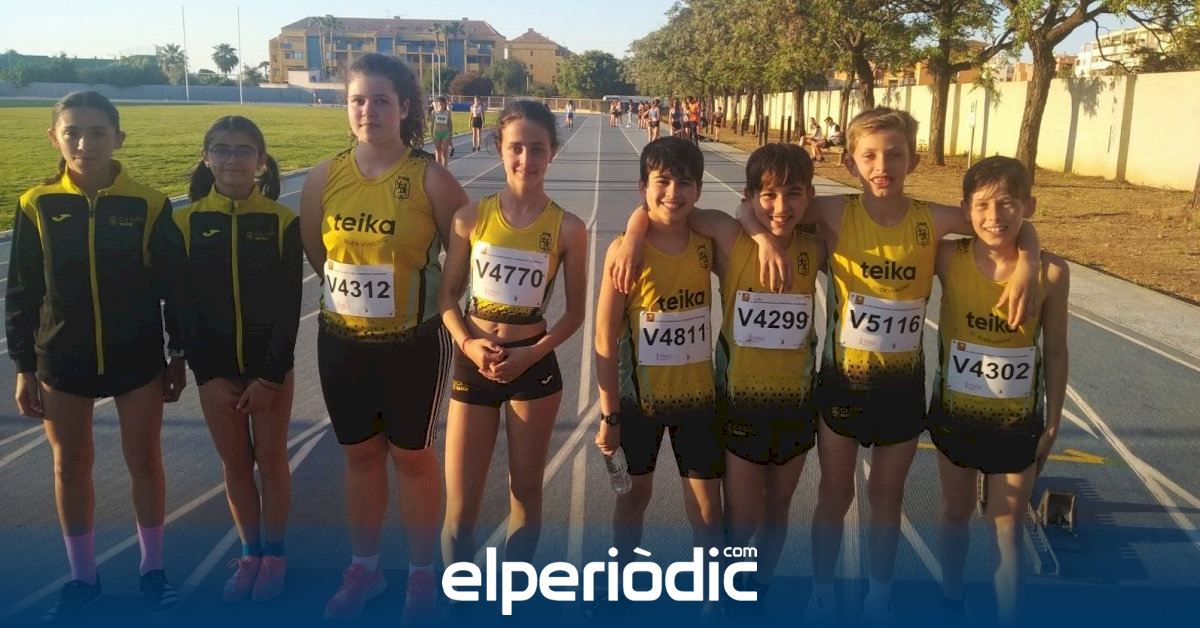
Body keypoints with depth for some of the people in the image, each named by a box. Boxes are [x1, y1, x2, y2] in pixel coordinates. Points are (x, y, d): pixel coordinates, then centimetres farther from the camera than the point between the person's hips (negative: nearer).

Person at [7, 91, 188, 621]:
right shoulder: (37, 206, -6)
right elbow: (21, 293, 1)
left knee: (144, 461, 10)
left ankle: (152, 568, 28)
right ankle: (82, 576, 30)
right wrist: (24, 368, 2)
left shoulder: (148, 205, -9)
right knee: (70, 466, 13)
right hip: (62, 361, 1)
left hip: (137, 358, -1)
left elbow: (173, 285, -1)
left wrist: (178, 354, 2)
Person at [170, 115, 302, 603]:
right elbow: (183, 304, -3)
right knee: (235, 464, 12)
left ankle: (274, 554, 25)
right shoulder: (187, 222, -4)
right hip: (216, 367, 2)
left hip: (271, 362, -1)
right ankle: (249, 553, 28)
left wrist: (270, 374, -13)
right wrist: (208, 374, -9)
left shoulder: (281, 221, -8)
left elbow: (290, 303, -9)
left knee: (271, 460, 10)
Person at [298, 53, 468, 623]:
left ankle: (422, 573, 29)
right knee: (360, 455, 18)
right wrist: (355, 289, 11)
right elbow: (312, 251, 12)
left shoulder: (431, 179, -13)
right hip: (341, 343, 4)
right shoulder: (324, 177, -2)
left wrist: (421, 295, 0)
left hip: (412, 345, -3)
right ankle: (364, 567, 36)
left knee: (411, 456, 11)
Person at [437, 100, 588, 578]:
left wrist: (531, 354, -13)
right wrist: (467, 343, -14)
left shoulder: (567, 228, -7)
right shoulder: (470, 217, -5)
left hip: (535, 367, 0)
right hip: (475, 365, 1)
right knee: (460, 504, 4)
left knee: (526, 490, 14)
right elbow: (447, 294, 2)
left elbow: (575, 312, 0)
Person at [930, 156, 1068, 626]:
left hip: (1017, 423, -1)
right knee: (956, 511, 20)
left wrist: (1052, 424, 0)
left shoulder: (1051, 271, -15)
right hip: (955, 414, 1)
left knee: (1008, 529, 10)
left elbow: (1055, 352, -5)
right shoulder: (949, 259, -15)